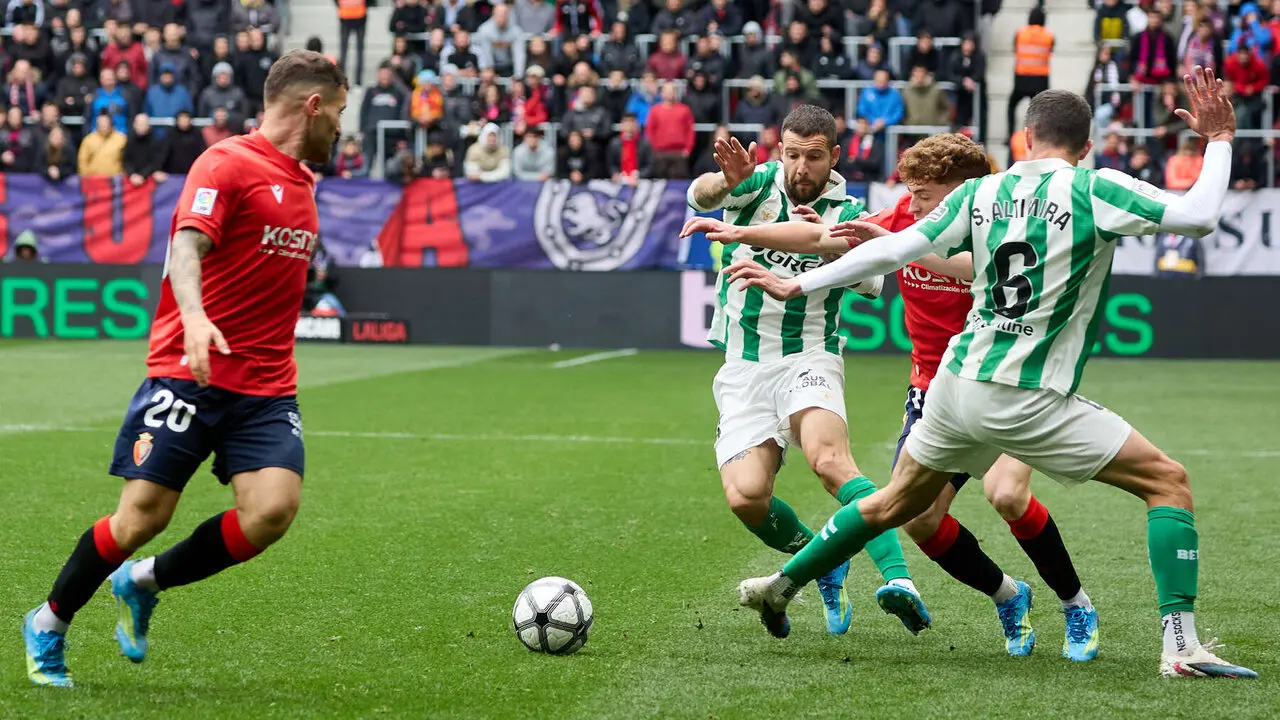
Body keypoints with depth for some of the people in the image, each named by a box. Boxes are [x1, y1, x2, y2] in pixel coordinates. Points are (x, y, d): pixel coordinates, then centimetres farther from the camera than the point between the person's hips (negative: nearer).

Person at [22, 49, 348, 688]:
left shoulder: (301, 181, 18)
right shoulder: (228, 163, -8)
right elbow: (188, 242, -22)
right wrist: (193, 316, -40)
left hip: (266, 388, 7)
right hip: (188, 373, -7)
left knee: (272, 509, -15)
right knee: (143, 514, -7)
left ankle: (143, 584, 9)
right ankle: (48, 625, 18)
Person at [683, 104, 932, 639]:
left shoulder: (847, 212, 2)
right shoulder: (758, 184, 2)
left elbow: (871, 280, -15)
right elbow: (701, 195, -20)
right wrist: (725, 181, -44)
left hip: (809, 359, -2)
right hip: (743, 368, 2)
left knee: (829, 458, -31)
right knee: (745, 497, -15)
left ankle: (897, 580, -41)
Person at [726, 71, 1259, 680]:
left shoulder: (982, 192, 6)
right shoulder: (1094, 191, -8)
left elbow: (893, 249, 6)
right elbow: (1198, 217, -16)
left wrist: (798, 285, 14)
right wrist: (1219, 140, -1)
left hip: (957, 384, 6)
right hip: (1029, 401, -6)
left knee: (897, 502, 27)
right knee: (1168, 482, 1)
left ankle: (780, 586, 38)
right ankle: (1180, 646, -10)